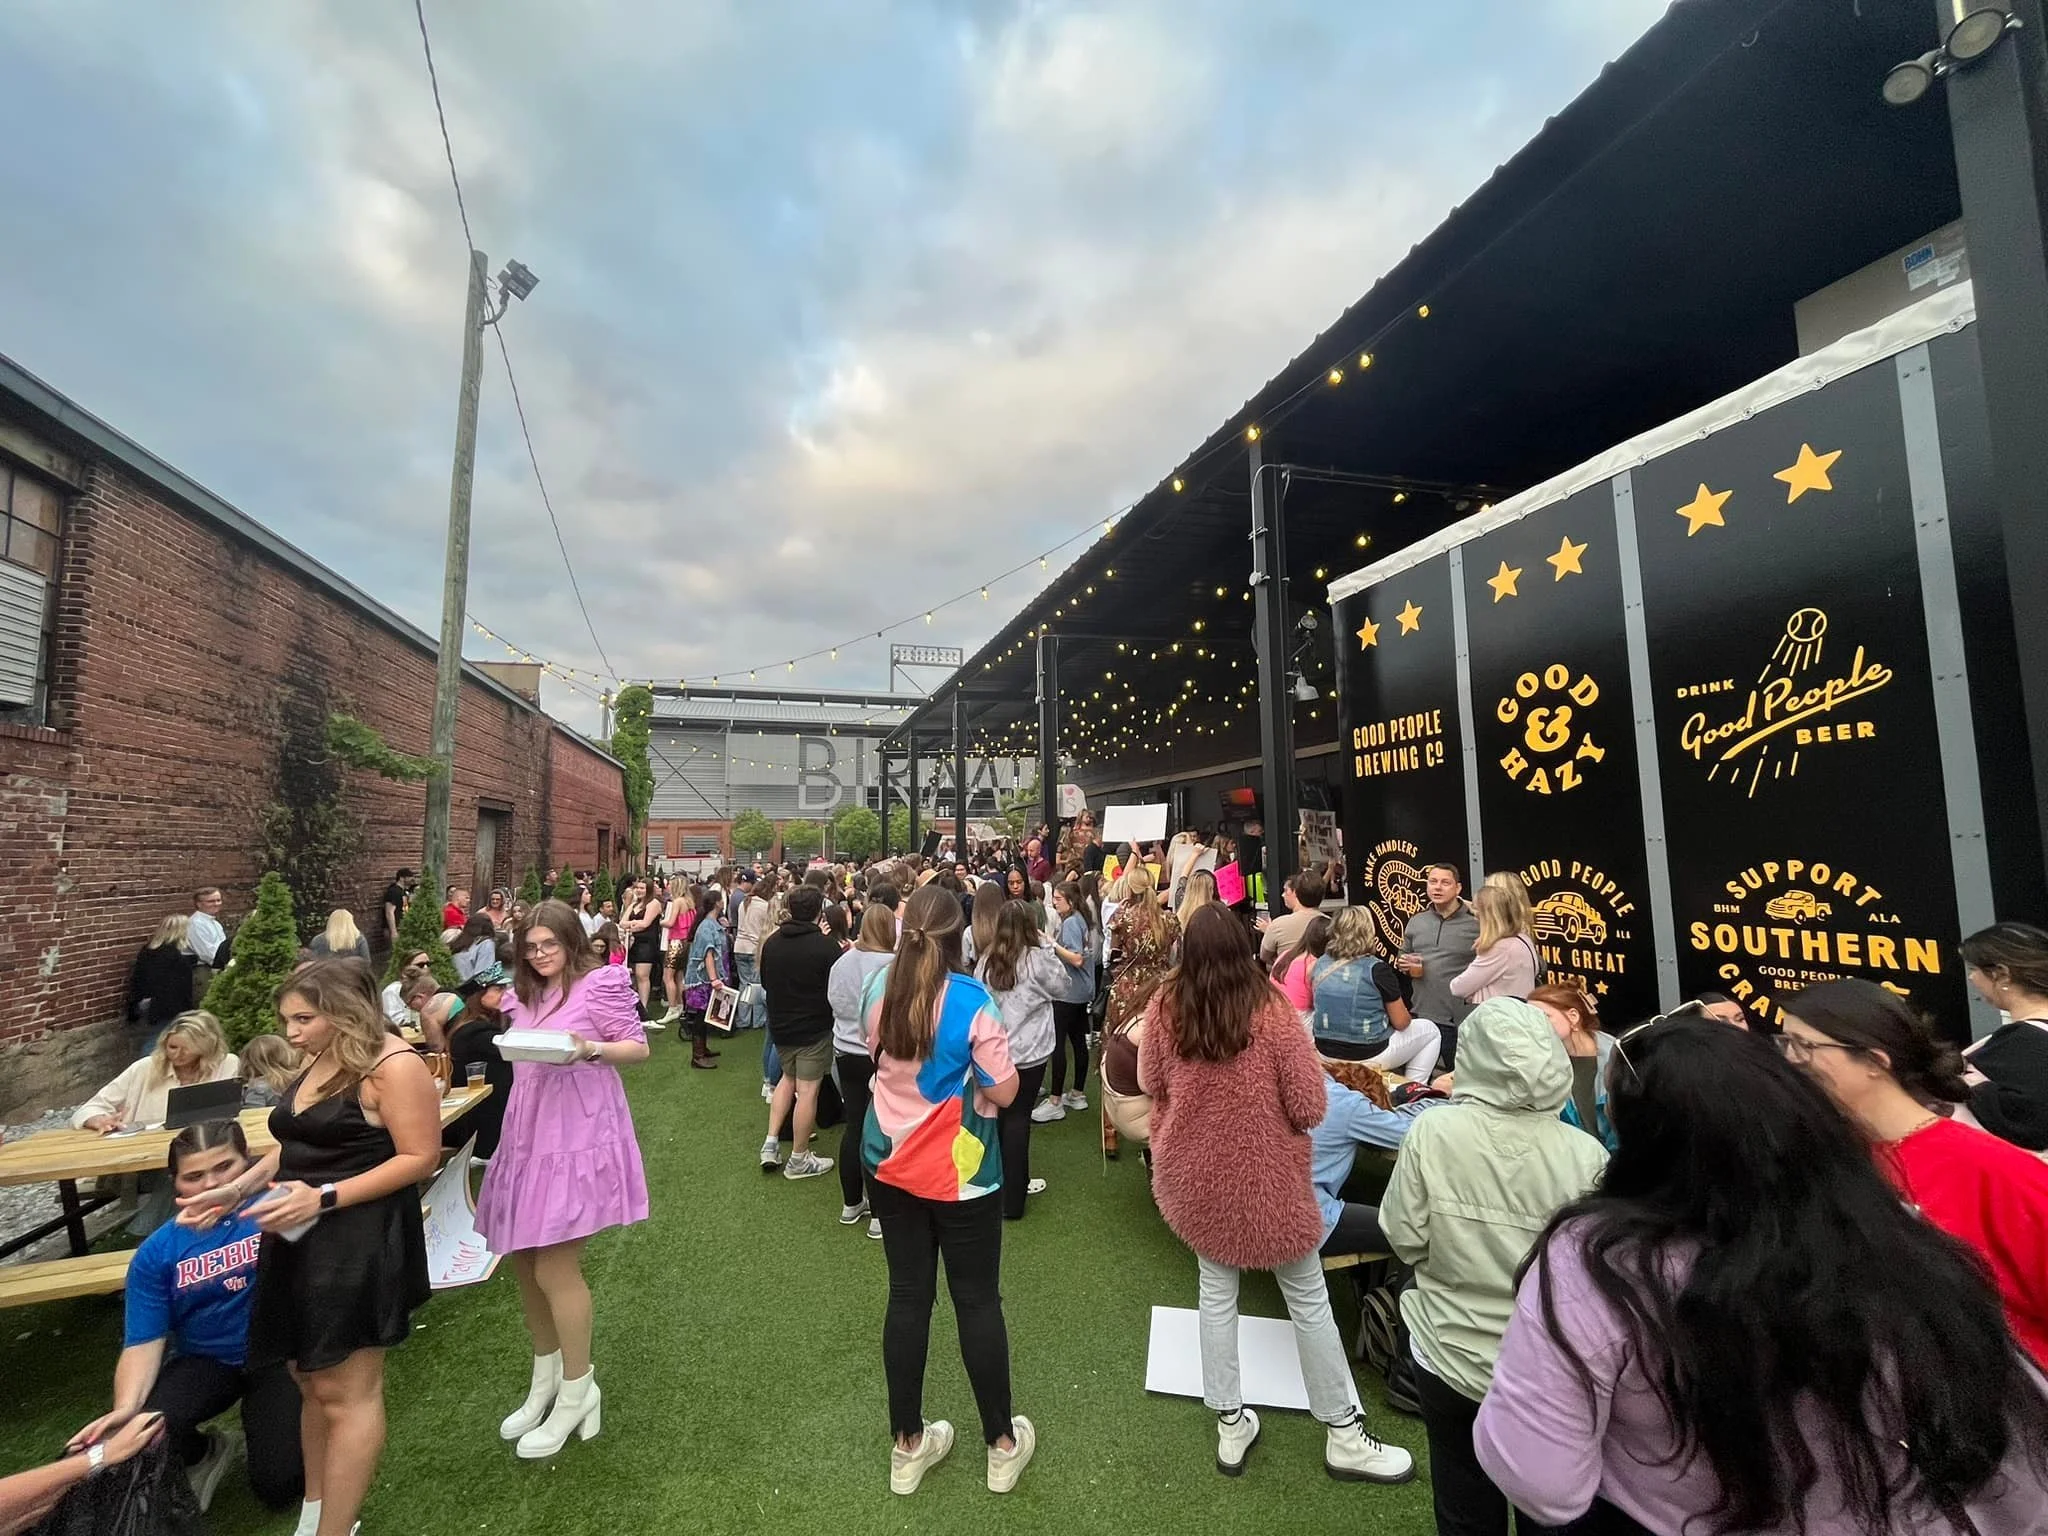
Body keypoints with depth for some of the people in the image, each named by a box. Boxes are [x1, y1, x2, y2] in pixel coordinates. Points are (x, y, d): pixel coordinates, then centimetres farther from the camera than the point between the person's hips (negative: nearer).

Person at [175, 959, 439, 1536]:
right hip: (298, 1239, 9)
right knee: (311, 1380, 20)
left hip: (358, 1242, -9)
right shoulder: (318, 1063, 11)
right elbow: (294, 1145, 18)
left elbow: (419, 1157, -21)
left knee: (346, 1392, 4)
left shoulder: (392, 1065, -19)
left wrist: (323, 1197, -23)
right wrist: (237, 1189, 3)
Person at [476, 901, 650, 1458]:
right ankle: (545, 1380, 38)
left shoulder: (600, 983, -9)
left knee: (554, 1268, -4)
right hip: (528, 1135, 8)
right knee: (524, 1262, 15)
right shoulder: (524, 996, 13)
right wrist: (518, 1047, 4)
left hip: (578, 1137, -8)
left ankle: (578, 1392, 18)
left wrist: (590, 1049, -24)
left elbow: (639, 1047, -9)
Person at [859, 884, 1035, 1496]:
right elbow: (1004, 1092, -16)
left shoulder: (879, 988, -7)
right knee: (978, 1301, 12)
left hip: (889, 1164, 4)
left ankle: (908, 1446, 33)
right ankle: (1003, 1444, 31)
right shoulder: (970, 999, -22)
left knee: (908, 1296, 17)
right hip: (958, 1171, -4)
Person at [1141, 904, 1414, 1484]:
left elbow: (1150, 1084, 1)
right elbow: (1309, 1106, -18)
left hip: (1194, 1172, 3)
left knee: (1216, 1291, 21)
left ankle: (1230, 1424, 34)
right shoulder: (1270, 1008, -22)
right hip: (1266, 1174, -3)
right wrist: (1271, 1106, 3)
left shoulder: (1164, 1006, -14)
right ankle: (1343, 1436, 34)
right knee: (1307, 1299, 17)